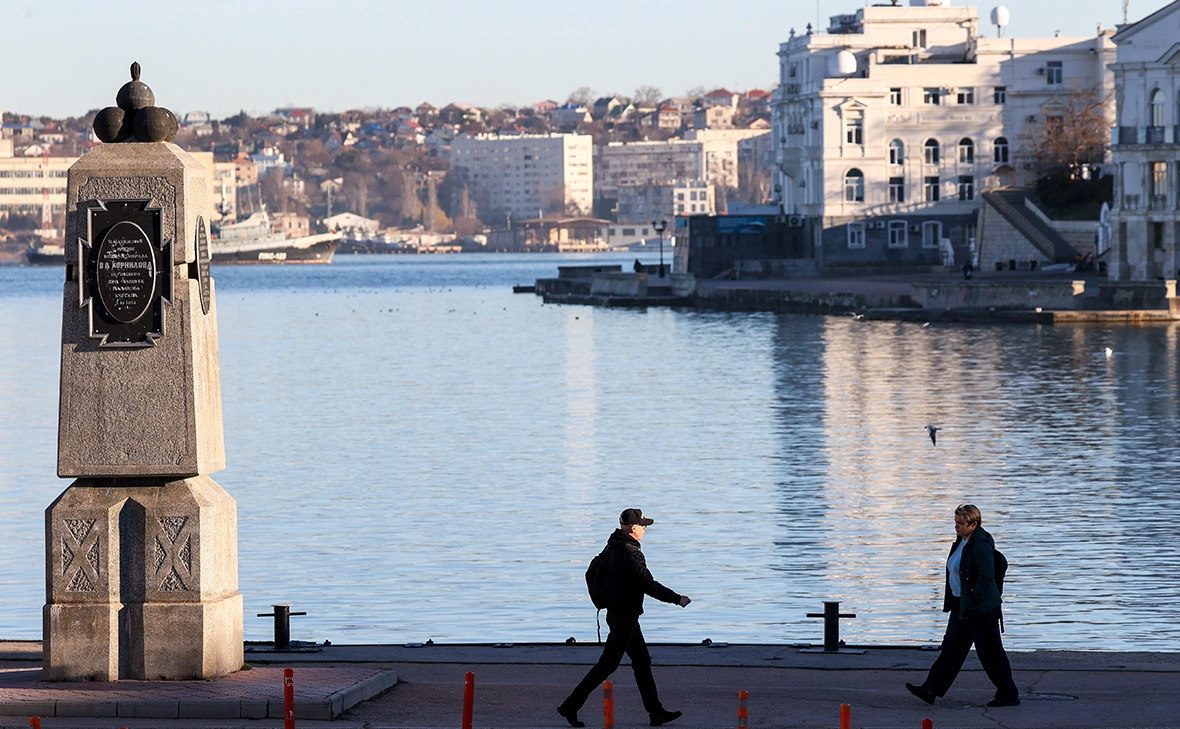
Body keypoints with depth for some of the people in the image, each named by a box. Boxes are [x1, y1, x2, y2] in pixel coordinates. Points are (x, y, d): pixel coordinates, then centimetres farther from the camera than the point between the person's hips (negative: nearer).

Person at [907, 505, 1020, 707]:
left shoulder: (981, 545, -19)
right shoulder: (961, 542, 11)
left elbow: (986, 577, -25)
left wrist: (972, 603, -22)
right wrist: (951, 603, 17)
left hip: (981, 608, -10)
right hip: (961, 605, 10)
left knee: (990, 652, -2)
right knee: (951, 647, 8)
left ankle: (1009, 695, 8)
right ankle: (931, 690, 8)